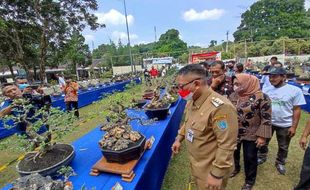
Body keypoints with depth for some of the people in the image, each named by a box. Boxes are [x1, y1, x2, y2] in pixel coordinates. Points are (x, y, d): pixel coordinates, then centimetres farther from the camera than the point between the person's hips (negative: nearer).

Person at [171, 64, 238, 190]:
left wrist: (217, 174, -22)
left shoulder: (220, 107, -32)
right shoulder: (192, 100, -2)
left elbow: (227, 145, -28)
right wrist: (179, 138, 9)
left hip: (211, 169, -7)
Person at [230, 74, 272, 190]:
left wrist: (262, 136, -15)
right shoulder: (235, 96, -2)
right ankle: (236, 168, 50)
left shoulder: (261, 97, -19)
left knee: (250, 158, 12)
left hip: (251, 136, -5)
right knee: (234, 152, 21)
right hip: (234, 133, 5)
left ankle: (250, 180, 37)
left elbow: (266, 119, -15)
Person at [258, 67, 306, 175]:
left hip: (285, 125, -1)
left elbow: (297, 110, -8)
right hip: (267, 122, 2)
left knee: (283, 147, 20)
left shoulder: (295, 90, -13)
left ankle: (280, 163, 44)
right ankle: (262, 157, 43)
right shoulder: (266, 90, -6)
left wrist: (294, 126, -8)